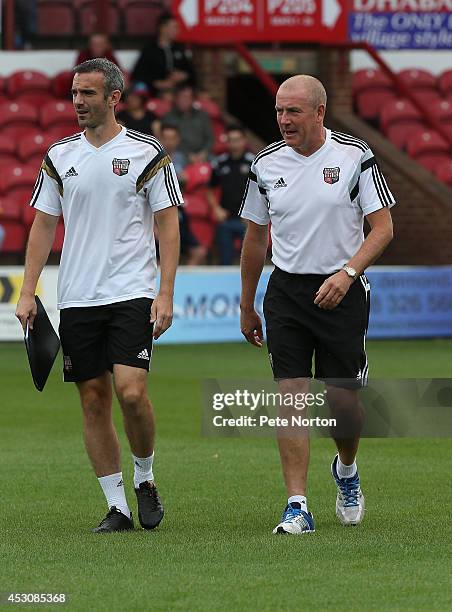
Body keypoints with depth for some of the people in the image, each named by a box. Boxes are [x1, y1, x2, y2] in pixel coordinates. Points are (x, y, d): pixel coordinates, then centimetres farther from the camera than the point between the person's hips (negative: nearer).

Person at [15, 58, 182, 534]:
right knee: (93, 401, 2)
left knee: (131, 391, -16)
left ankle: (145, 478, 10)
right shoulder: (60, 156, 8)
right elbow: (43, 225, 12)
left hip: (132, 295, -4)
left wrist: (165, 293, -9)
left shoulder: (147, 153, -2)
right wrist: (27, 293, 4)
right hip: (77, 298, 4)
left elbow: (168, 225, -1)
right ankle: (116, 507, 9)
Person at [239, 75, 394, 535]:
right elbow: (255, 237, 14)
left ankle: (346, 471, 32)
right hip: (285, 292, 2)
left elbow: (382, 227, -5)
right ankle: (297, 507, -8)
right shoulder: (266, 163, 3)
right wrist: (246, 306, 16)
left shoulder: (354, 157, -6)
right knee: (290, 398, -8)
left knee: (343, 399, 1)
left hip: (341, 291, -2)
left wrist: (348, 272, -20)